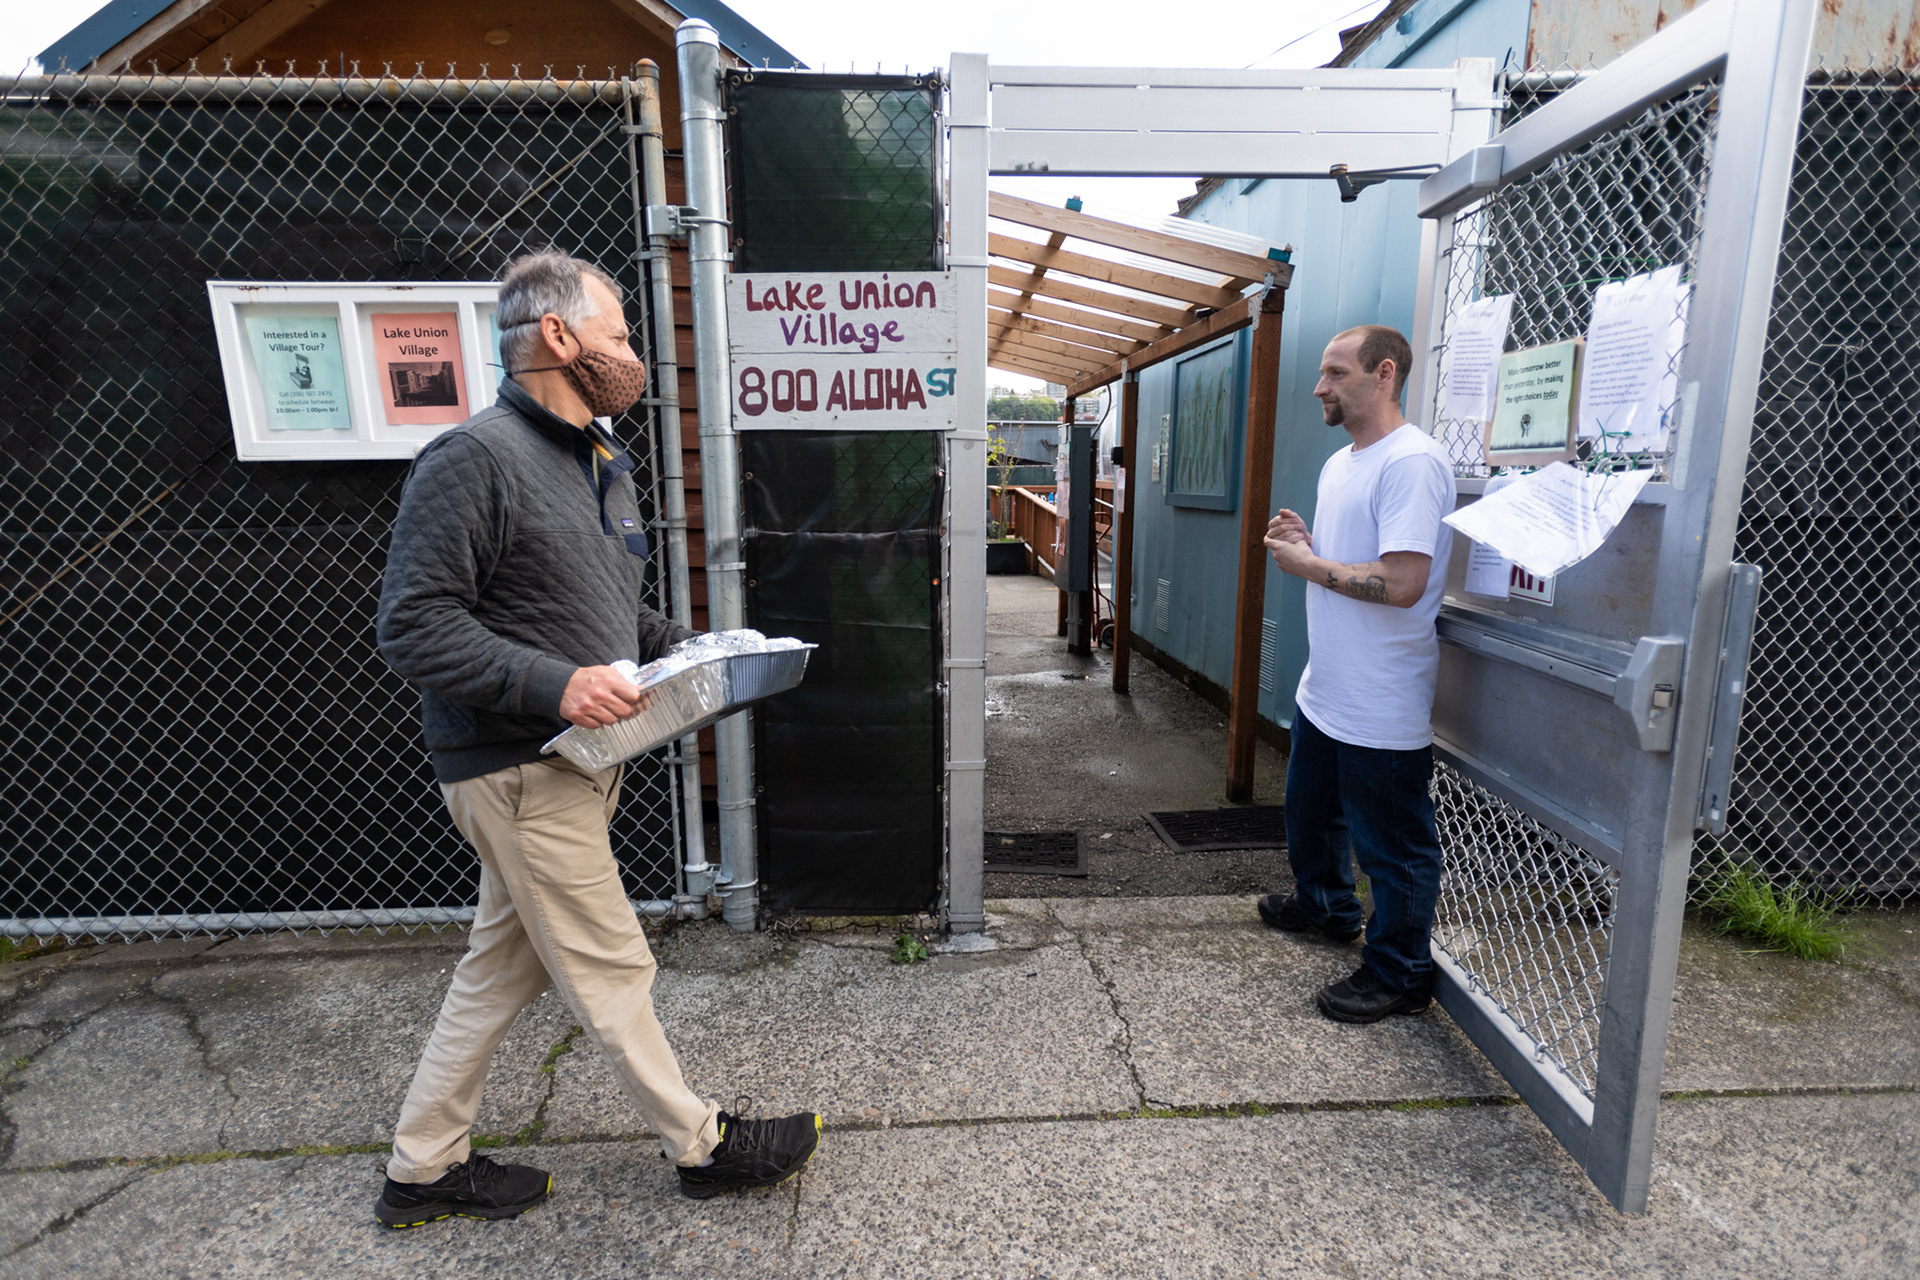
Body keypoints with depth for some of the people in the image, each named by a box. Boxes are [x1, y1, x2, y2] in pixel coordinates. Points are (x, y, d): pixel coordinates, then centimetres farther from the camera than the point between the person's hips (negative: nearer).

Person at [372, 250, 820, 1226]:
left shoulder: (601, 463, 14)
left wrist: (680, 647, 7)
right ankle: (702, 1146, 24)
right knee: (609, 968, 5)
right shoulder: (473, 458, -15)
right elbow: (412, 625, -19)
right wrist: (554, 683, -27)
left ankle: (421, 1169, 37)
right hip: (518, 769, -9)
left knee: (505, 963, 19)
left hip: (574, 756, 10)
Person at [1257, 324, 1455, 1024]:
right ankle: (1325, 905, 51)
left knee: (1391, 844, 6)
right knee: (1310, 811, 27)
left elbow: (1402, 583, -29)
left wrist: (1308, 565, -18)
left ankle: (1399, 972, 25)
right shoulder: (1340, 462, 12)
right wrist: (1304, 540, 1)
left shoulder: (1411, 462, -20)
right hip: (1324, 690, 10)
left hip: (1382, 708, -10)